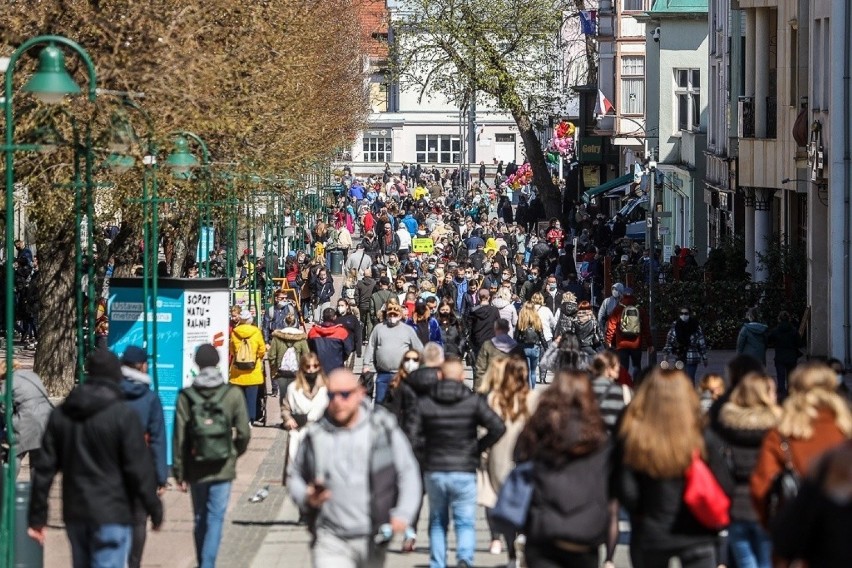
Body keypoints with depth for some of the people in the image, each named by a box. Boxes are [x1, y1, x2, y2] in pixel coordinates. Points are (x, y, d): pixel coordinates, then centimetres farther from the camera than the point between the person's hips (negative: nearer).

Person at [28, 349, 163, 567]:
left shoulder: (60, 414, 6)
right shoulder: (123, 415, -11)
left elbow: (44, 467, 6)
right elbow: (139, 469, -11)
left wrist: (37, 516, 9)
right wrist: (154, 509, 0)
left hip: (74, 514, 6)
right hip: (111, 515, -6)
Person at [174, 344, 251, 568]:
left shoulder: (186, 396, -5)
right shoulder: (233, 394, -6)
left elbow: (179, 437, -4)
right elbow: (244, 433, -4)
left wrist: (179, 473, 3)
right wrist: (235, 452, 18)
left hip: (196, 468, 2)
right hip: (222, 467, -2)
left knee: (199, 519, 16)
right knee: (215, 518, 0)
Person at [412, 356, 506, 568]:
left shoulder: (424, 403, -2)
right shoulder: (474, 401, -5)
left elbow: (414, 438, -8)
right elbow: (498, 428, -12)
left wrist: (428, 449, 10)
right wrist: (478, 448, 1)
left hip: (434, 471, 2)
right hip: (464, 471, -1)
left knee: (437, 522, 17)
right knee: (466, 522, 4)